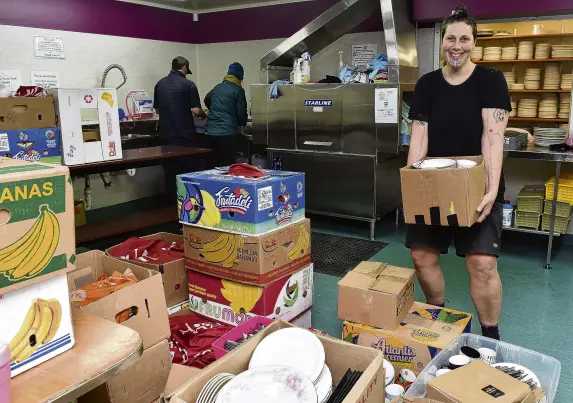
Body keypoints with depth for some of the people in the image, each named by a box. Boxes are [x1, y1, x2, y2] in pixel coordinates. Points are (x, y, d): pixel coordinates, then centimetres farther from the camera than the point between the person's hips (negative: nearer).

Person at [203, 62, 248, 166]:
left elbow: (207, 100, 32)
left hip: (210, 133, 6)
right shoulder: (238, 90, -3)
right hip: (227, 133, -6)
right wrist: (243, 123, 18)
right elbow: (241, 113, -3)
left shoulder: (217, 87, 14)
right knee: (228, 167, 0)